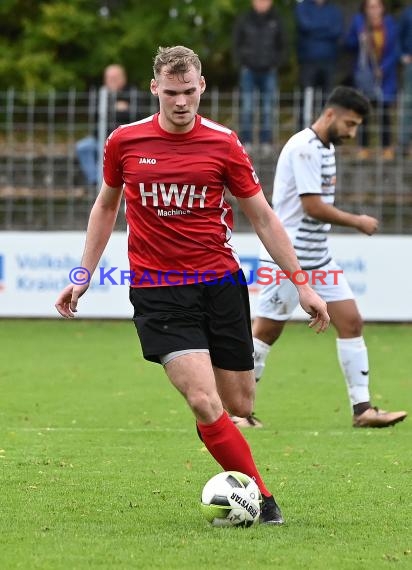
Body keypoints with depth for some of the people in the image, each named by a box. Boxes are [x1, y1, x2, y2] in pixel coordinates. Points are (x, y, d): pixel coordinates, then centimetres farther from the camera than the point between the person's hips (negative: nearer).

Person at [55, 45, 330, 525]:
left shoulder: (223, 144, -1)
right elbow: (105, 205, 17)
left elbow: (263, 218, 6)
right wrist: (83, 276, 15)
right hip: (157, 292, -1)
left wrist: (302, 286, 3)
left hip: (221, 283, 2)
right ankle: (261, 499, -11)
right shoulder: (124, 142, 0)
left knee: (239, 406, 3)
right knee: (205, 402, -18)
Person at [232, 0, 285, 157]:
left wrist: (276, 63, 1)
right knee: (247, 107, -6)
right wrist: (241, 64, -3)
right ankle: (246, 143, -2)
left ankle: (266, 143, 6)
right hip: (249, 70, -1)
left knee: (268, 109, 1)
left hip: (269, 71, 1)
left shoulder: (276, 21, 6)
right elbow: (236, 44, 6)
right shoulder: (243, 20, 2)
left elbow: (281, 46, 12)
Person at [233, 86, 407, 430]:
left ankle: (362, 409, 2)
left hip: (318, 258, 9)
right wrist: (357, 222, -11)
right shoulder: (304, 148, -17)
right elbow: (313, 206, -21)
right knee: (267, 331, -2)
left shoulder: (326, 147, 13)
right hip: (289, 258, -9)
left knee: (351, 321, 2)